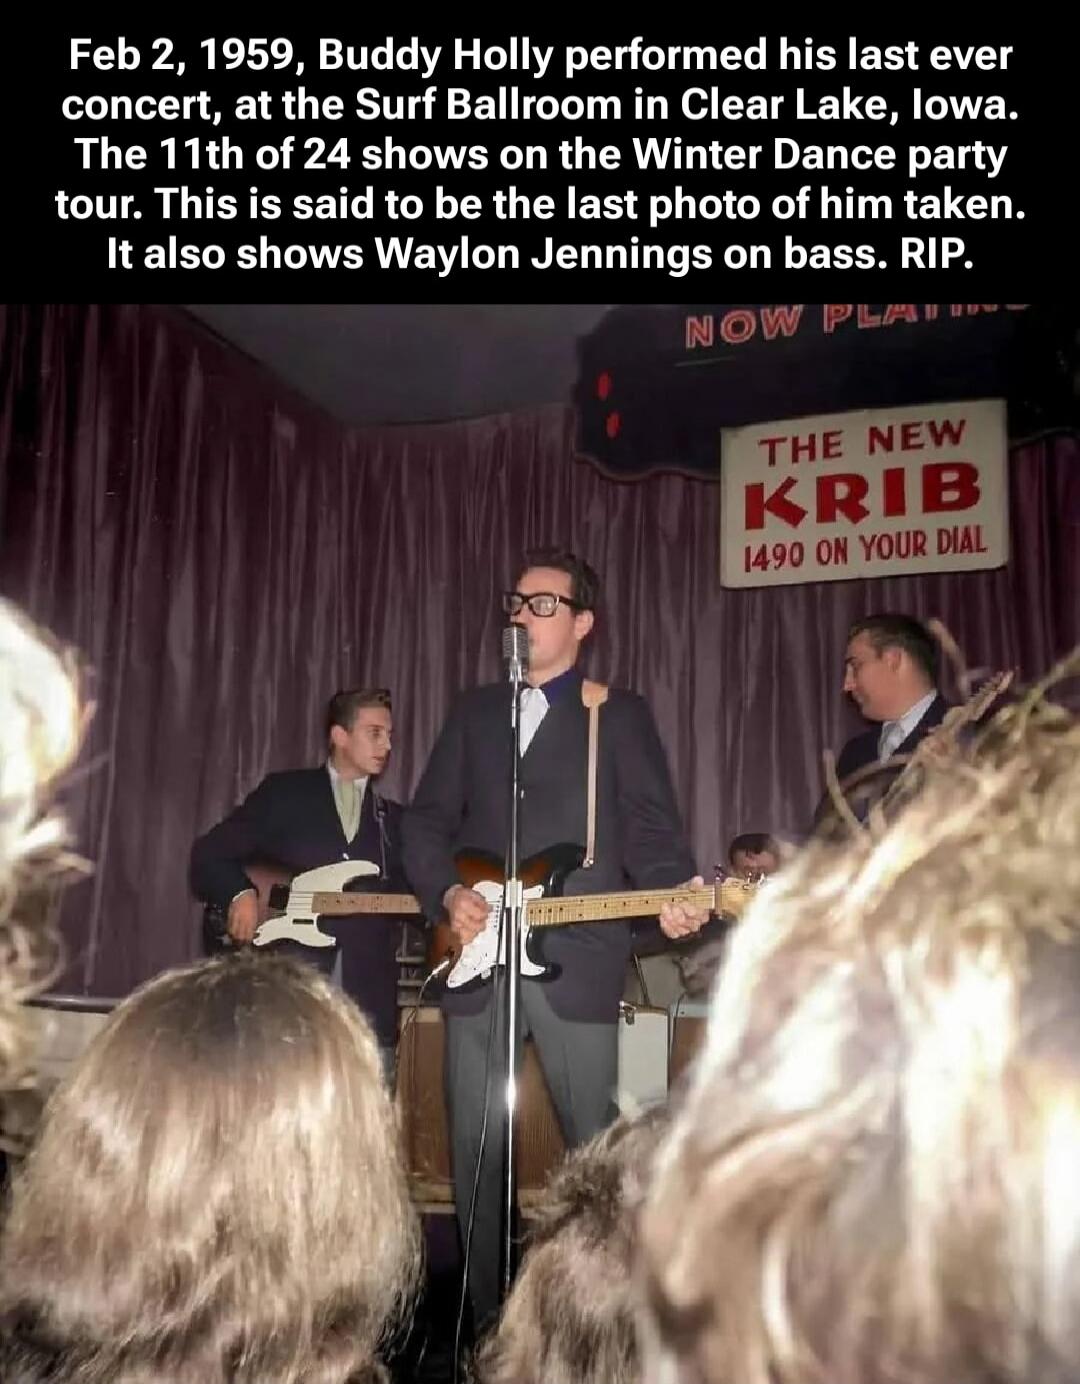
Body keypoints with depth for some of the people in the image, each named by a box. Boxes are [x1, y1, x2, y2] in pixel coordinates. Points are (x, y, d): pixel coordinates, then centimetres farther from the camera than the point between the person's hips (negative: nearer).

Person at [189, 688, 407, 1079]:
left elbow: (409, 898, 15)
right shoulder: (284, 792, 9)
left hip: (367, 993, 3)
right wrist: (239, 892, -10)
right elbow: (210, 853, 8)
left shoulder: (393, 819, 19)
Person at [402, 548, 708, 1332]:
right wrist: (447, 894, -5)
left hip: (577, 959, -3)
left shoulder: (621, 714, 5)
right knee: (475, 1144, 11)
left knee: (595, 1144, 4)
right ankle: (488, 1310, 28)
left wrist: (674, 894, -22)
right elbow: (426, 821, 12)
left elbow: (651, 826, -3)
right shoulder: (475, 711, 15)